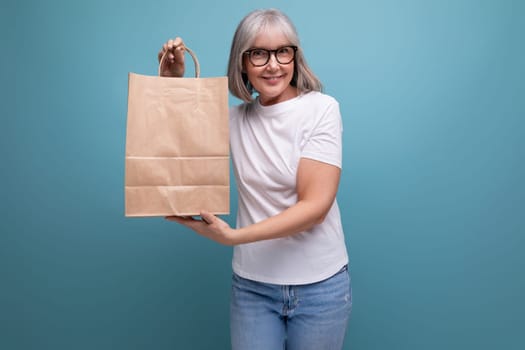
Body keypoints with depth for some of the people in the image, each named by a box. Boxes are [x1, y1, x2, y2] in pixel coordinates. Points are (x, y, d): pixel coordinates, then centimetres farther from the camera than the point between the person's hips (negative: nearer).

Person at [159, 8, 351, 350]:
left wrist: (233, 236, -25)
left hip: (319, 285, -2)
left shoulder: (321, 108, -11)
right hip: (252, 285, 3)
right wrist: (172, 81, -2)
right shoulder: (235, 119, 1)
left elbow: (315, 205, -18)